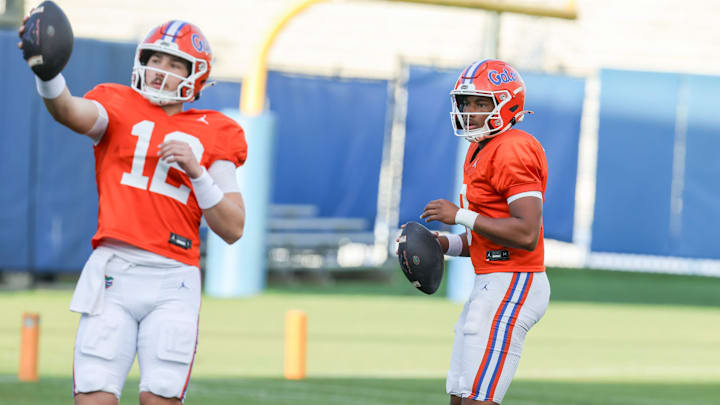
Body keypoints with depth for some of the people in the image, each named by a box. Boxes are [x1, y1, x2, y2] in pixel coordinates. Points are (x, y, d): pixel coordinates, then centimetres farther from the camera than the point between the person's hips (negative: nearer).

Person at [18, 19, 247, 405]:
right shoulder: (119, 107, 11)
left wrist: (196, 171, -6)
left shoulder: (213, 135, 13)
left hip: (173, 283, 0)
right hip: (113, 272, 0)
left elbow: (232, 229, 8)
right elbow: (70, 112, -14)